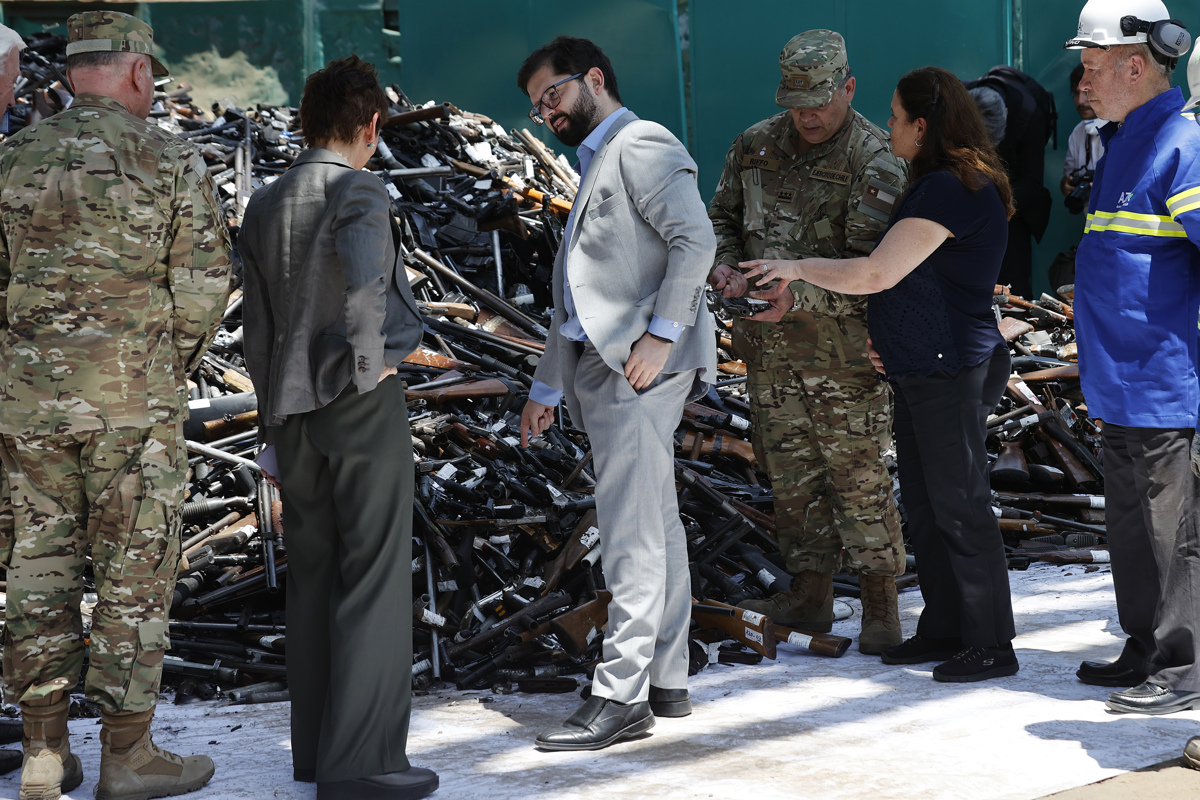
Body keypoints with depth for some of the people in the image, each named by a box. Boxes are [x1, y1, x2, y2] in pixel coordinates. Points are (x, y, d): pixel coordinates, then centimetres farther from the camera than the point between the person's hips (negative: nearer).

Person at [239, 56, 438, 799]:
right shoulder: (360, 194, -11)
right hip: (361, 405, -7)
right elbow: (363, 283, -31)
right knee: (374, 579, -2)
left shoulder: (265, 206, 9)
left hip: (292, 408, 7)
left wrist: (272, 418, 17)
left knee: (312, 576, 14)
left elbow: (257, 328, 11)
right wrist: (369, 366, -17)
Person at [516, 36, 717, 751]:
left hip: (639, 367, -10)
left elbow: (695, 238, -18)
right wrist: (548, 387, 28)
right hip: (601, 368, 10)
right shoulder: (595, 167, 26)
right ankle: (667, 684, 16)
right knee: (656, 528, 11)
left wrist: (660, 336, -23)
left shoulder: (642, 144, -4)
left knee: (633, 535, -10)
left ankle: (621, 695, -10)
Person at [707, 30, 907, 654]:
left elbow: (870, 267, -18)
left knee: (857, 474, -1)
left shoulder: (875, 162, -12)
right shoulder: (756, 146, 7)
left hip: (842, 350, -5)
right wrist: (722, 265, -3)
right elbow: (722, 216, 18)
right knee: (791, 473, 12)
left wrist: (796, 294, -28)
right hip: (770, 346, 6)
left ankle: (880, 608, 8)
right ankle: (810, 594, 23)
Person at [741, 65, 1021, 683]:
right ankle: (943, 630, 25)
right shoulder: (939, 185, 14)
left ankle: (992, 646, 4)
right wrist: (887, 334, 16)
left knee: (960, 506, -4)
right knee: (923, 504, 15)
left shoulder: (952, 190, -19)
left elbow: (876, 273, -23)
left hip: (952, 373, -10)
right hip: (920, 370, 10)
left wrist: (798, 268, -10)